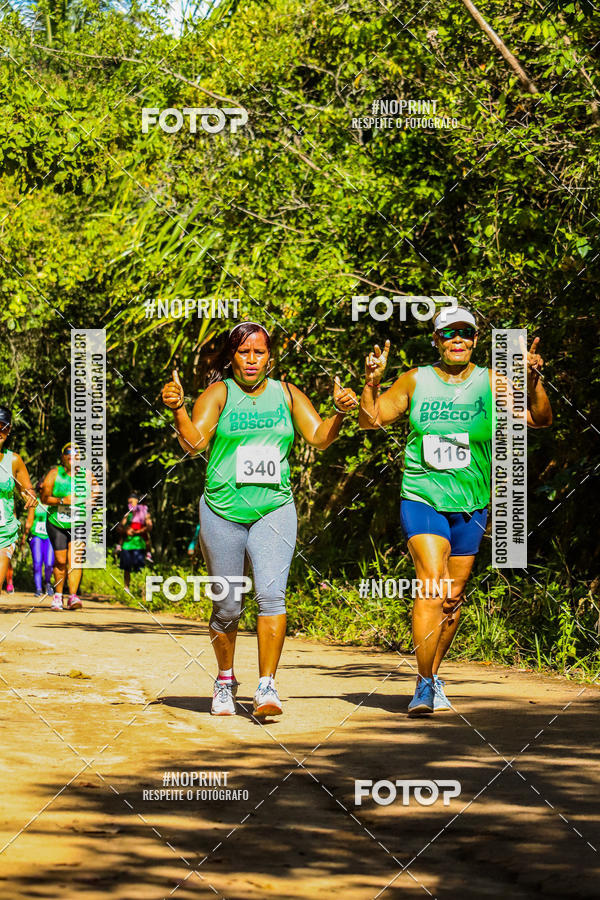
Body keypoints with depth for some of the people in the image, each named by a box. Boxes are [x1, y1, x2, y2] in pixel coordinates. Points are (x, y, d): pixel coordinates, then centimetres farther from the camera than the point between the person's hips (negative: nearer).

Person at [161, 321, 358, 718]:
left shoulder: (286, 394, 8)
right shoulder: (219, 395, 0)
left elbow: (319, 436, 3)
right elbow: (194, 441, -12)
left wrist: (339, 413, -15)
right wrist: (178, 410, -29)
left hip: (273, 510, 1)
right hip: (223, 511, -1)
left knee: (272, 593, -17)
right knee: (227, 606, 6)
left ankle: (267, 686, -17)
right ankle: (226, 681, 29)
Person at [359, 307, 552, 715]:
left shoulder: (492, 383, -1)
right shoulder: (415, 382, 1)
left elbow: (540, 420, -8)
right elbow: (371, 421, 4)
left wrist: (533, 380, -25)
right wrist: (372, 383, -13)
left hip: (470, 506, 2)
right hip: (422, 500, -2)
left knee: (454, 597, 9)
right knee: (432, 587, -18)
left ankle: (434, 673, 29)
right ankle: (424, 684, -14)